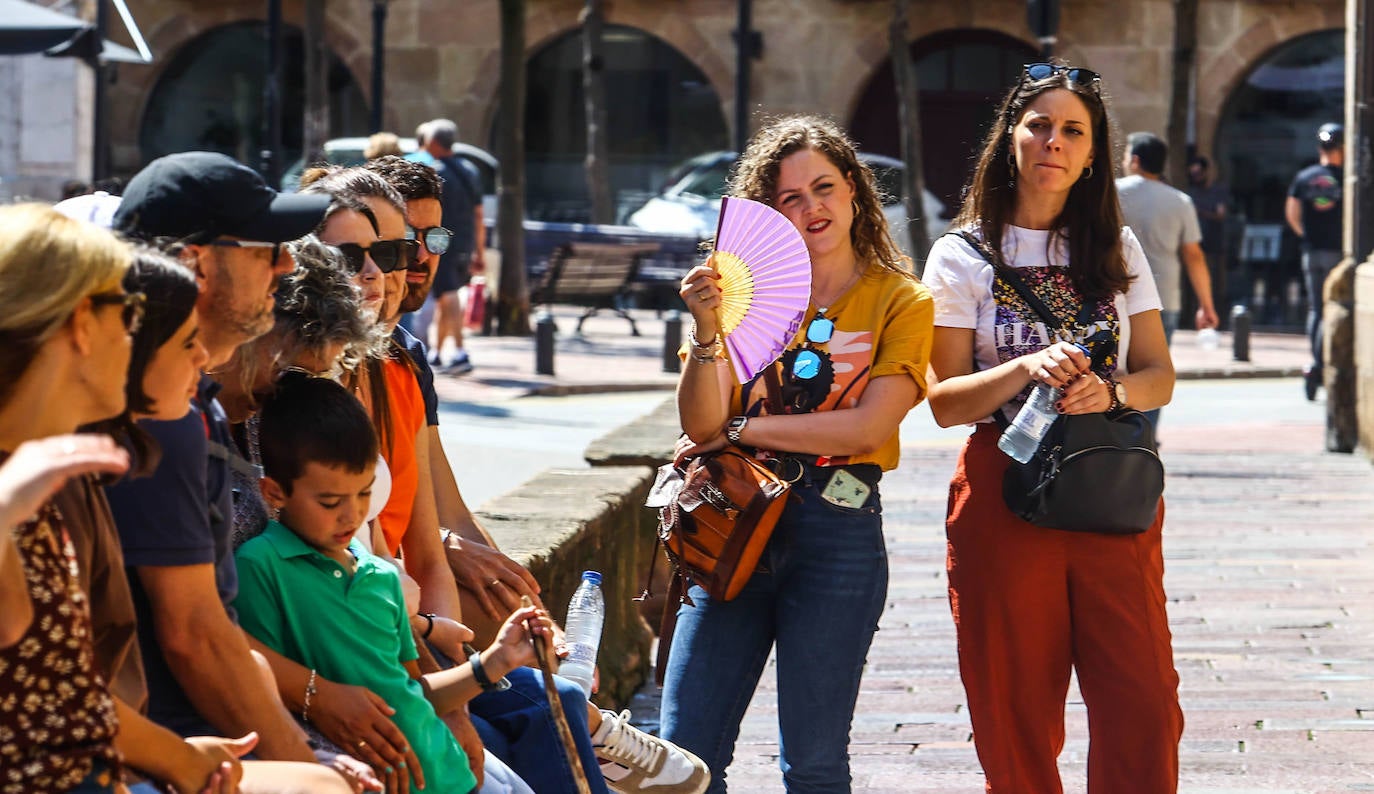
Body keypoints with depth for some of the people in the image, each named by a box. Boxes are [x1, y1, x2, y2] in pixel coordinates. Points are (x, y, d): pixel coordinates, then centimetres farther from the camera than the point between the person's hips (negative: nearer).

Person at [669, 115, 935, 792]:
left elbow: (866, 429, -10)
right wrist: (708, 331, -16)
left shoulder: (900, 303, 3)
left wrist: (742, 431, -5)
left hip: (836, 529, -3)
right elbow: (701, 426, 0)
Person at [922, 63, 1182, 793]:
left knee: (1144, 706, -7)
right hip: (1004, 495, -2)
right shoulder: (962, 256, 2)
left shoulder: (1116, 251, 10)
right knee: (1017, 716, 2)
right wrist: (1027, 370, -21)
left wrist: (1110, 391, -14)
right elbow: (945, 400, -3)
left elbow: (1159, 376, 8)